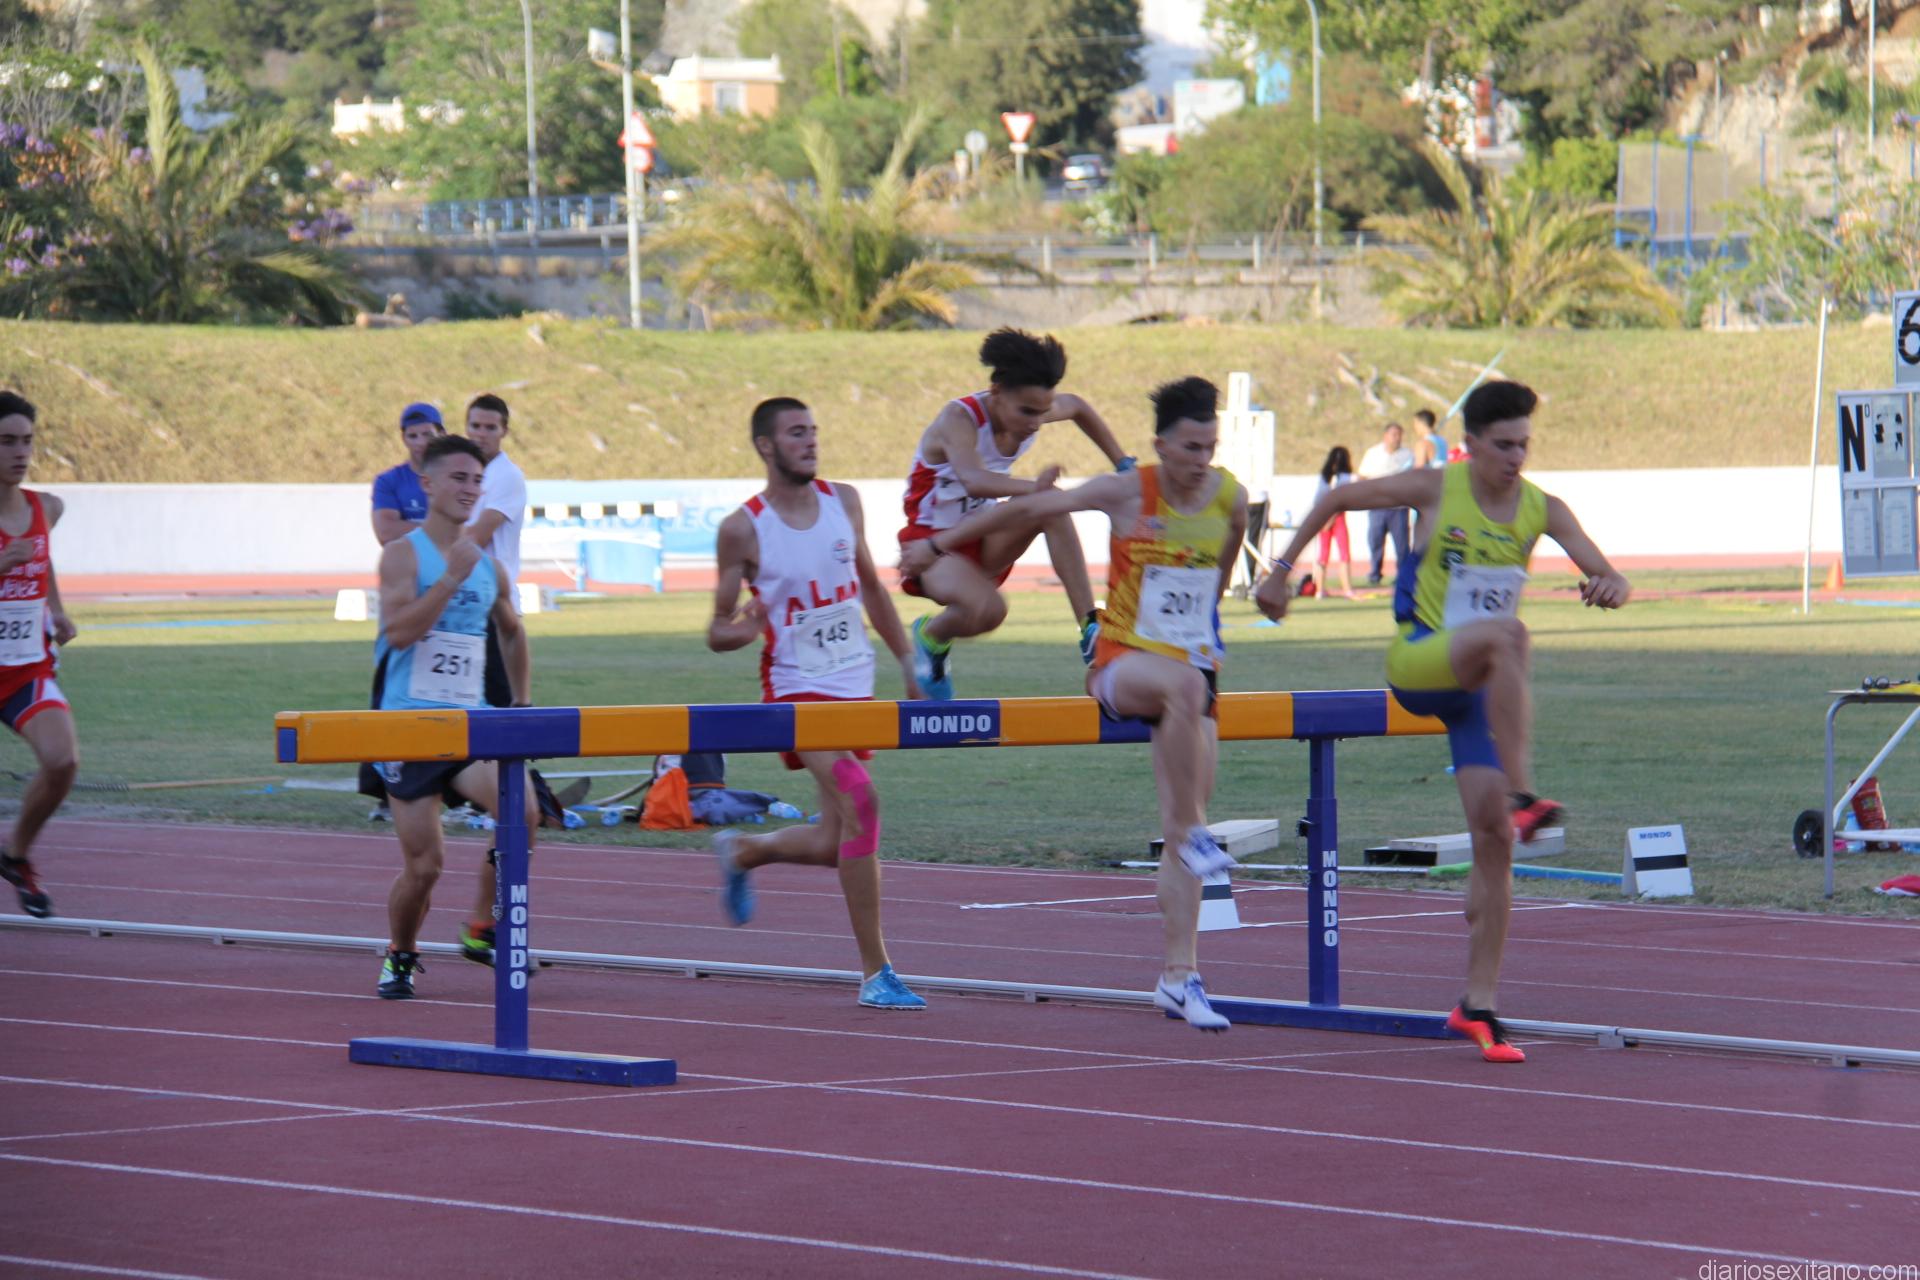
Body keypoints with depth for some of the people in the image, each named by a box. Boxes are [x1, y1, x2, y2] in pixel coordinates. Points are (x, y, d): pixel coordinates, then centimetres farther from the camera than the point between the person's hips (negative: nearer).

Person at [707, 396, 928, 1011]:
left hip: (856, 686, 6)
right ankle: (875, 973, -23)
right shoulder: (744, 528, -9)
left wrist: (908, 661, 16)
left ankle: (741, 852, 43)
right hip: (797, 689, -6)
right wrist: (739, 630, -26)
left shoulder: (843, 501, 5)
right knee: (859, 799, -27)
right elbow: (718, 633, -3)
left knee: (834, 844, 9)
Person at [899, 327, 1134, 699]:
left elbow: (1078, 408, 19)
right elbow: (974, 481, -48)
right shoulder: (959, 419, -27)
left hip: (982, 538, 6)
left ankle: (1090, 629, -24)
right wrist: (1034, 488, -66)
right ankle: (931, 635, 1)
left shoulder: (1031, 411, -7)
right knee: (988, 609, -36)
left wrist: (1123, 465, 17)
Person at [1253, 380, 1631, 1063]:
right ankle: (1522, 796, -42)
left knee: (1494, 839, -5)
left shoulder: (1542, 509, 2)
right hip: (1416, 663, -4)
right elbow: (1337, 499, 7)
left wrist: (1609, 585, -30)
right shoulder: (1436, 489, -5)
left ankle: (1478, 1006, 1)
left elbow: (1607, 574, -6)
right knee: (1504, 632, -36)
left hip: (1478, 688, 4)